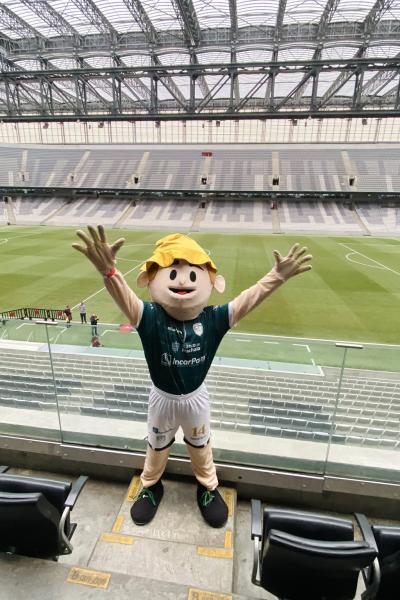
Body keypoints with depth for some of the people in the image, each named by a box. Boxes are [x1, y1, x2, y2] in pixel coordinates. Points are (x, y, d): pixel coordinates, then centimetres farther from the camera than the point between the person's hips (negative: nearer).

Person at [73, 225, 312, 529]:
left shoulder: (213, 319, -23)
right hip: (163, 398, 0)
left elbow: (248, 298, -30)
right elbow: (124, 296, -46)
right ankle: (150, 486, 59)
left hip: (196, 397, 1)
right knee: (157, 447, 29)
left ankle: (208, 486, 58)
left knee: (201, 446, 29)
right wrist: (108, 270, -66)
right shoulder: (150, 317, -29)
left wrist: (277, 276, -42)